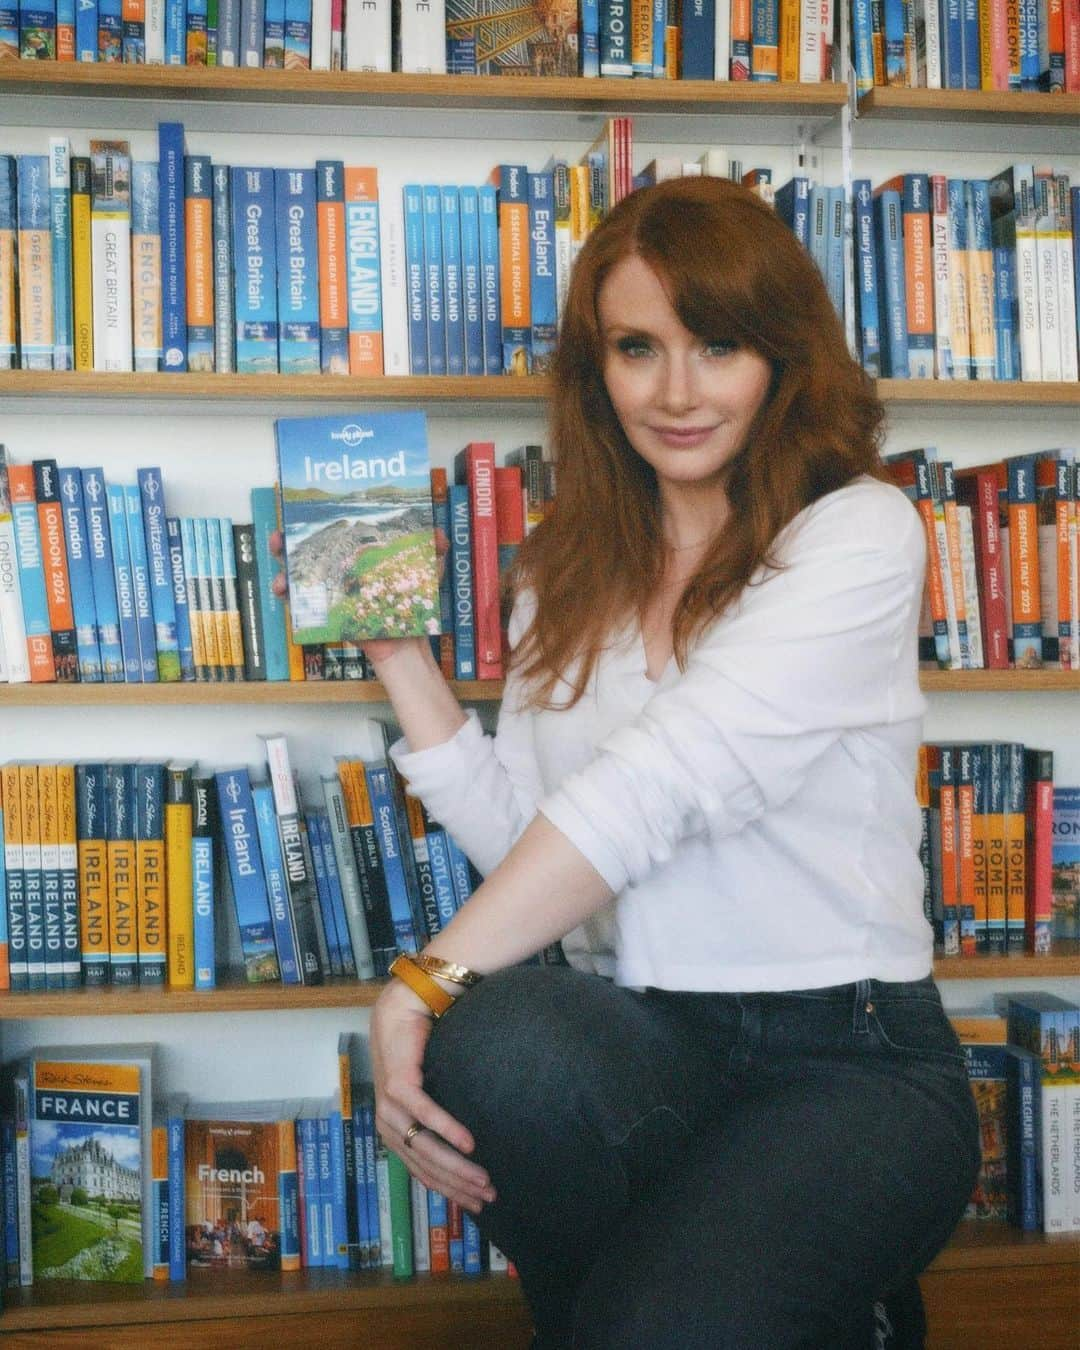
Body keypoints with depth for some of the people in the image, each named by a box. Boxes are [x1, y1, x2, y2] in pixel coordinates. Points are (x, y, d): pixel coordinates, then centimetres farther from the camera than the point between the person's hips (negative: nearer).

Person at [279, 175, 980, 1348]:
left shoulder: (857, 532, -4)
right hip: (634, 1041, 4)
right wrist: (400, 654, 3)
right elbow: (524, 840, 6)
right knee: (498, 1046, -31)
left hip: (844, 1055, -3)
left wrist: (429, 979, -24)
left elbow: (666, 776, -19)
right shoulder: (570, 570, 13)